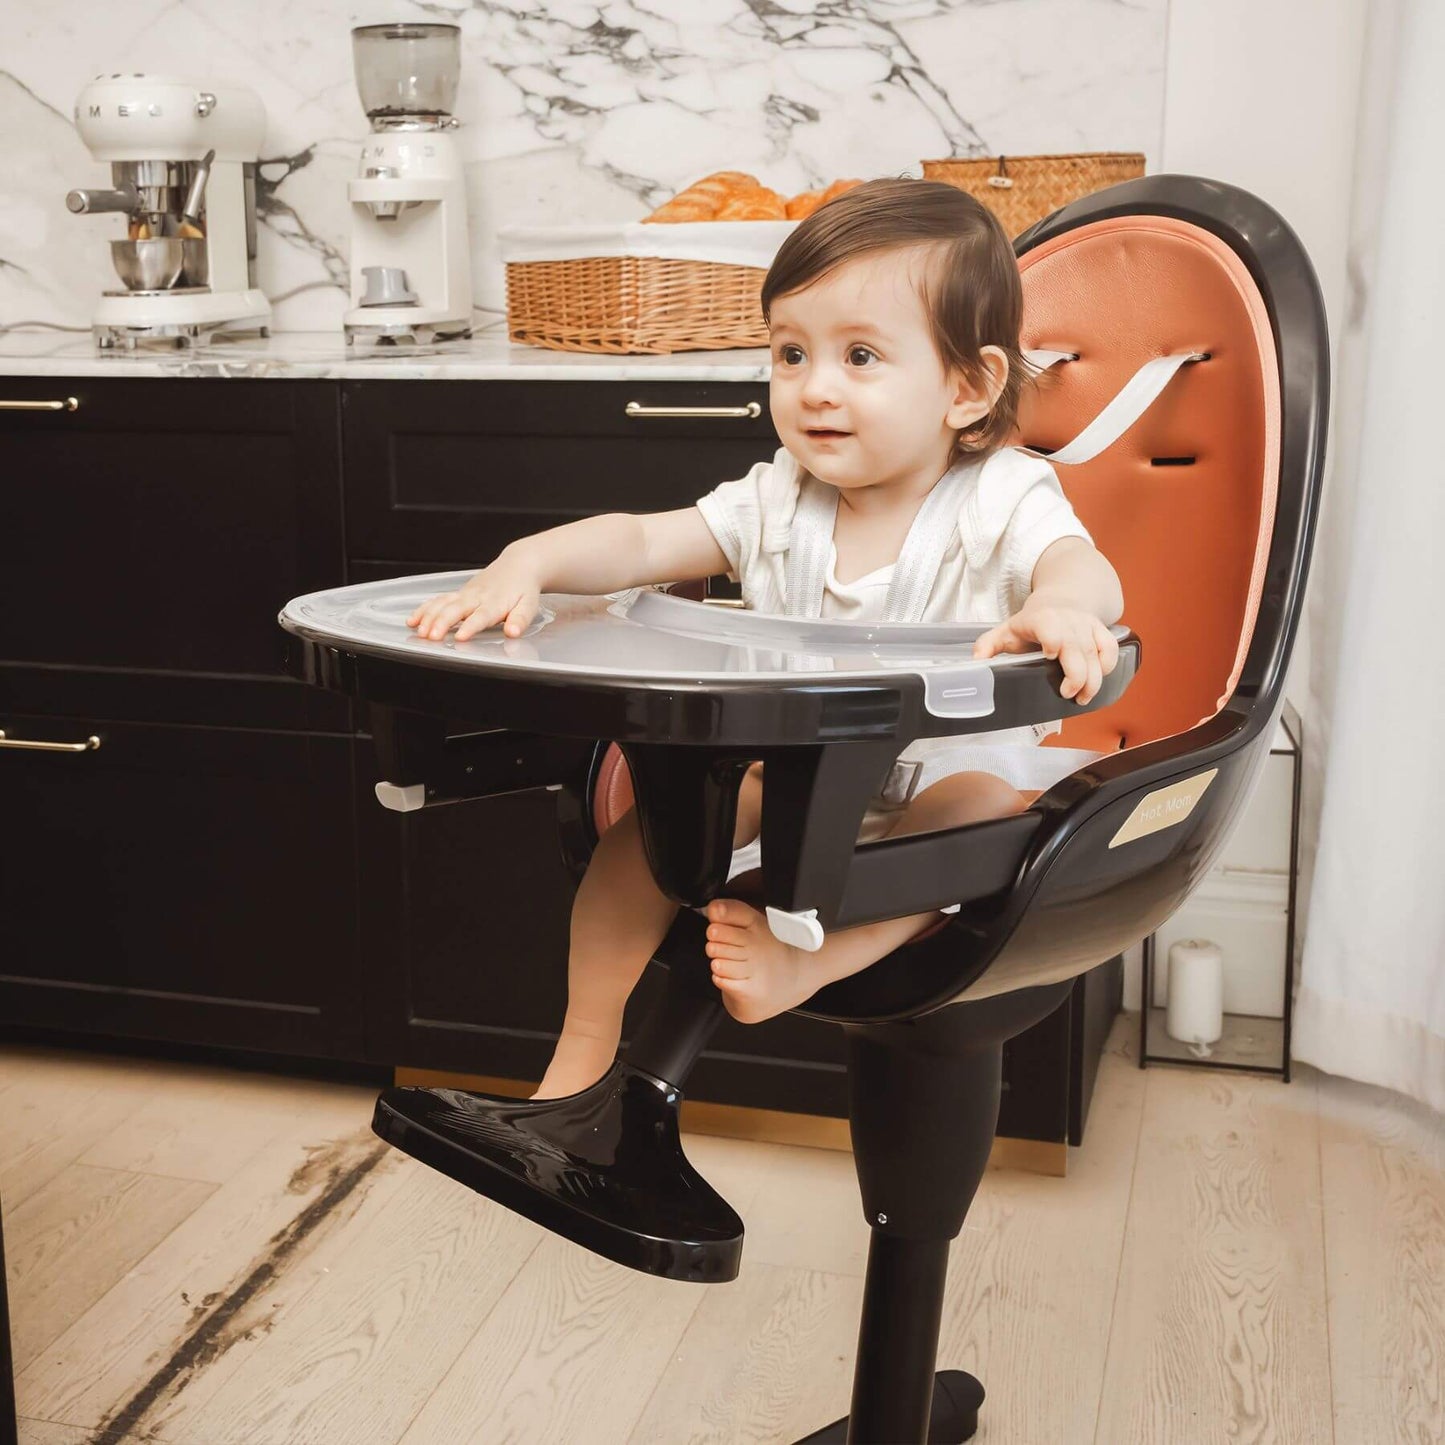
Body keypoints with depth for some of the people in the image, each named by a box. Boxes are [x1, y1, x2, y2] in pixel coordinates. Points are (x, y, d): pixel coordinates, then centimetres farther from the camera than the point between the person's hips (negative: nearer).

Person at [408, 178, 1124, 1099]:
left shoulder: (1001, 501, -10)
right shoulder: (777, 503, 4)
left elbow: (1084, 567, -30)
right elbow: (641, 542, -1)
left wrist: (1060, 609, -55)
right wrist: (527, 562, -21)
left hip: (943, 785, -4)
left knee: (985, 800, -34)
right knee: (656, 798, -14)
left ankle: (802, 958, -48)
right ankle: (583, 1056, -9)